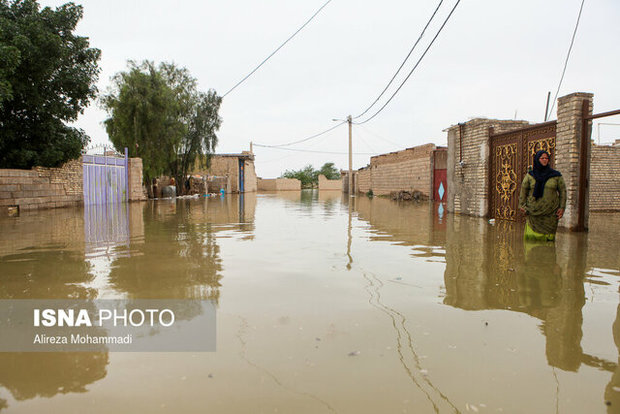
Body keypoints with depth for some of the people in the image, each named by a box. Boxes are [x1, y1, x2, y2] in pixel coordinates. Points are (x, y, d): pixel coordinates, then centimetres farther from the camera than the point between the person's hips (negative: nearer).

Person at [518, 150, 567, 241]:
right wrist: (522, 205, 1)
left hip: (550, 213, 0)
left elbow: (562, 191, 8)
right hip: (534, 213, 0)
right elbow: (523, 190, 10)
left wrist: (562, 208, 1)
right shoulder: (530, 175, 5)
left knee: (548, 237, -2)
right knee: (531, 237, -7)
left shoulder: (556, 175, 4)